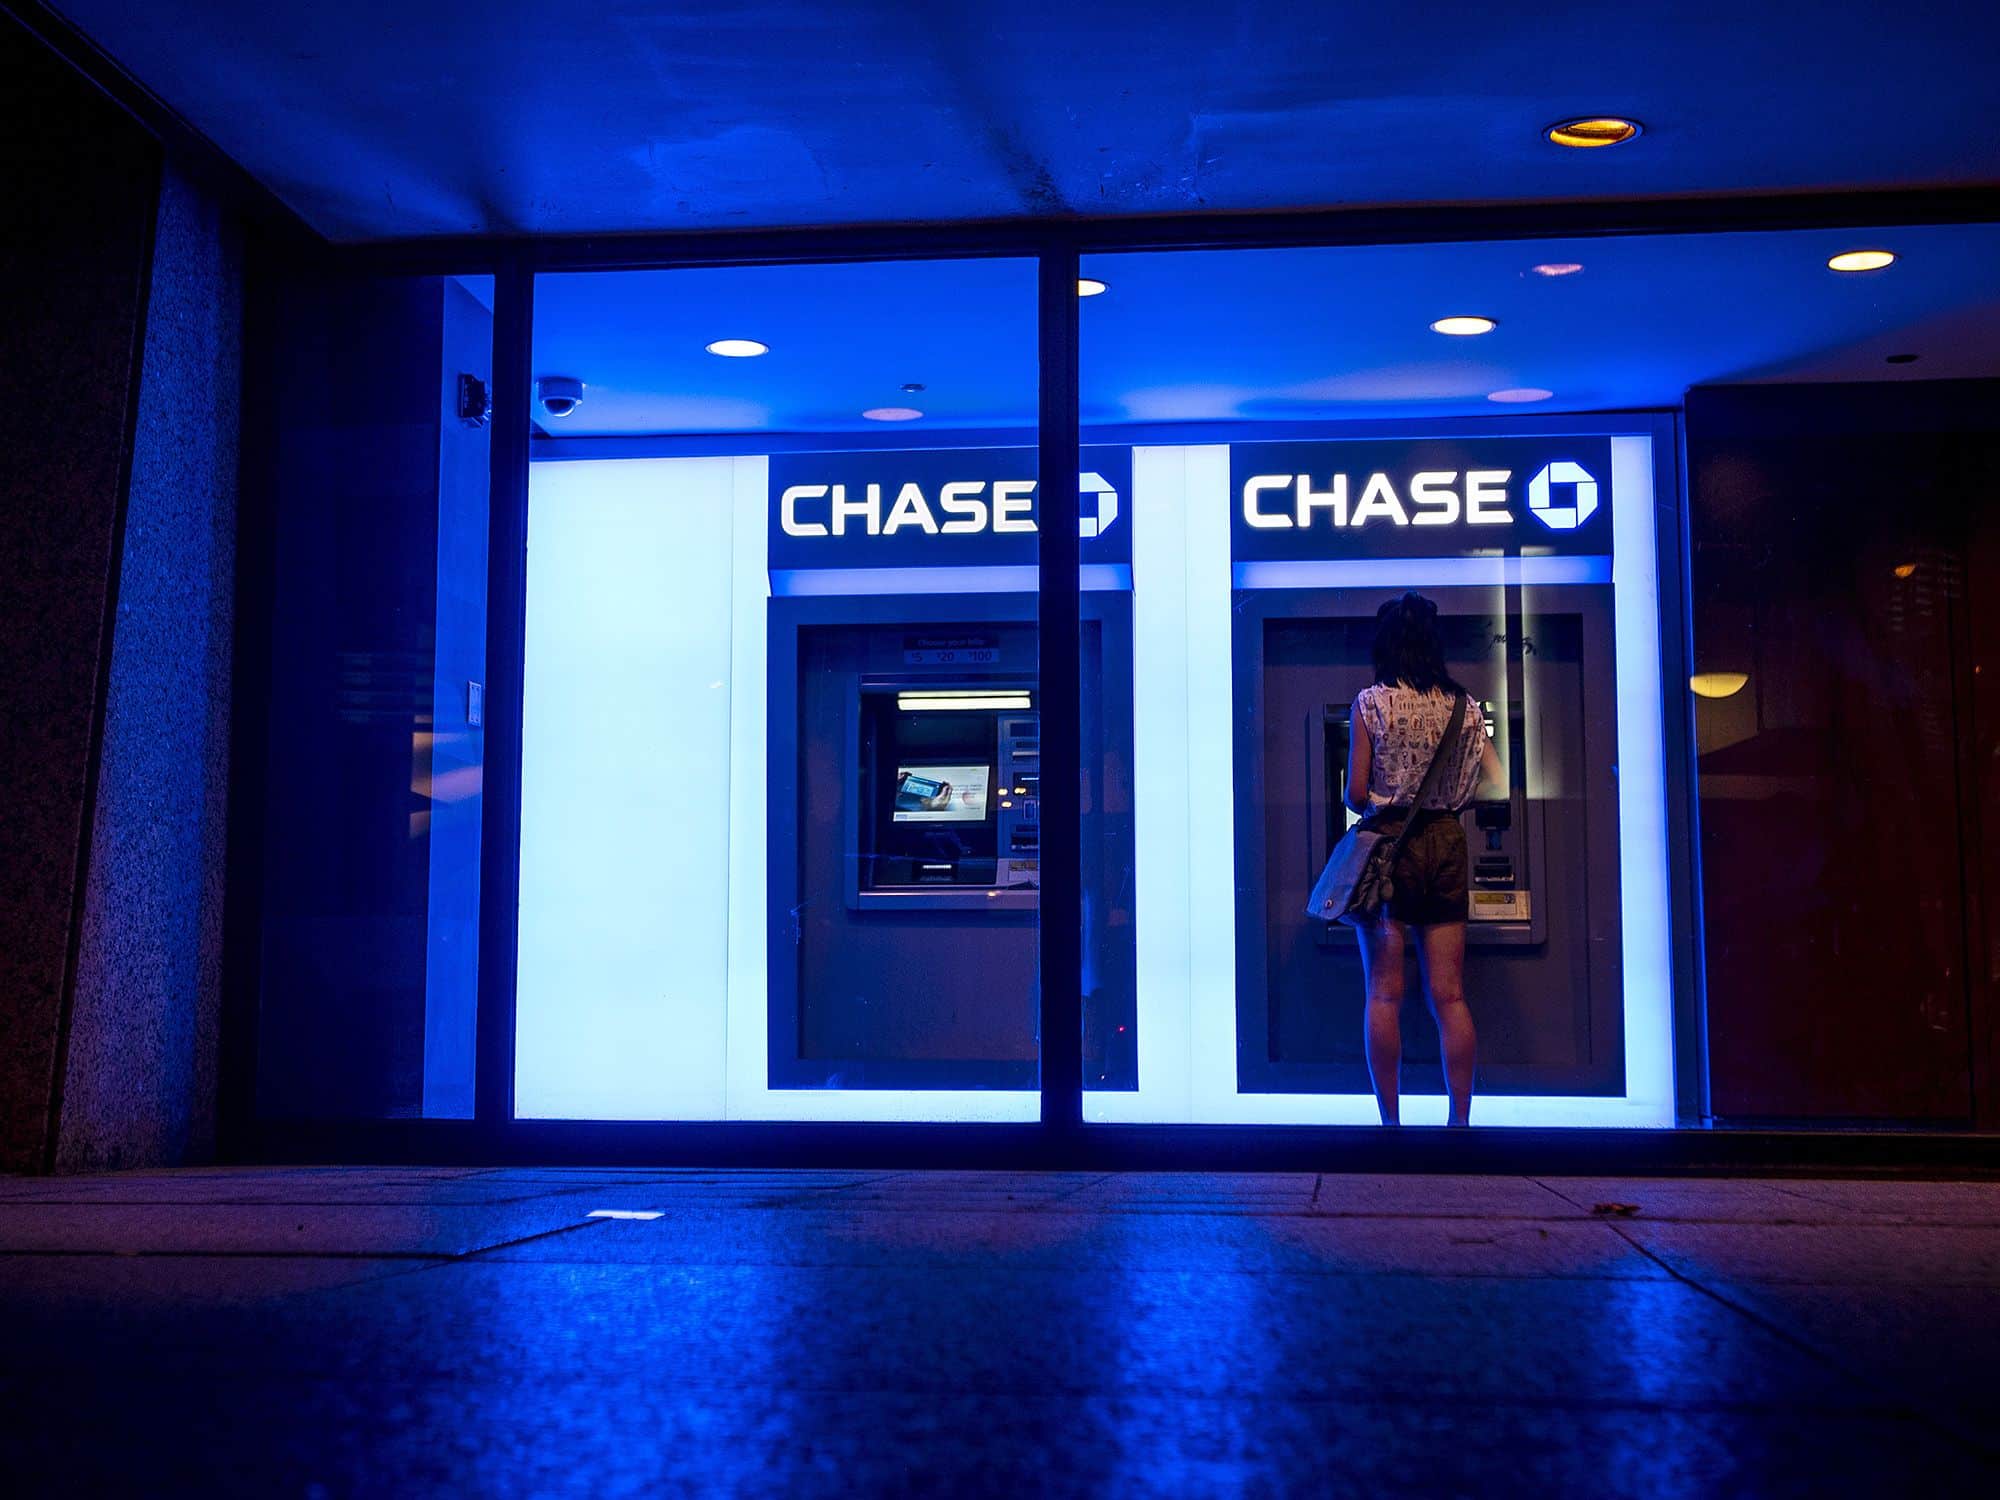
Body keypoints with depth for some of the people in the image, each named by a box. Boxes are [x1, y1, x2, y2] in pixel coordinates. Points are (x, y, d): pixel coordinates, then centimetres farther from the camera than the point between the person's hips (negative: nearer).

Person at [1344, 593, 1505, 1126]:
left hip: (1387, 843, -3)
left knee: (1384, 995, 2)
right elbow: (1496, 786, 7)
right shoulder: (1463, 705, 4)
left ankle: (1391, 1123, 3)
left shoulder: (1371, 702, -6)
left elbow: (1355, 793, -8)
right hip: (1446, 843, 3)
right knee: (1449, 996, 6)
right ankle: (1460, 1120, 7)